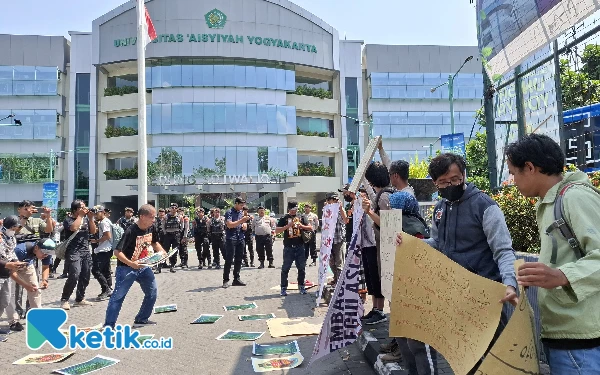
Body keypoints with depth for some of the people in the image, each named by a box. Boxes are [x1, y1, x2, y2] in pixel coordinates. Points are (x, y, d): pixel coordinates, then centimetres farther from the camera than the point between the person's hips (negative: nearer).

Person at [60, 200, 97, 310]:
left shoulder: (86, 218, 14)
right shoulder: (68, 220, 0)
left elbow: (93, 231, 8)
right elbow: (74, 228, -21)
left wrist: (91, 218, -2)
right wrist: (80, 216, -10)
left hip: (86, 251, 6)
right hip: (73, 251, -5)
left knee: (85, 277, 6)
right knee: (74, 276, -17)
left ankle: (80, 299, 21)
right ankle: (64, 300, -4)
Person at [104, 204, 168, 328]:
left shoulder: (152, 228, -4)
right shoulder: (131, 232, -24)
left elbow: (154, 242, 16)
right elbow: (117, 252, -24)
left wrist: (161, 251, -4)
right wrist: (131, 264, -34)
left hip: (143, 266, 7)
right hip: (127, 268, -7)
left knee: (152, 292, 7)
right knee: (118, 296, -5)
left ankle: (141, 319, 22)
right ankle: (108, 325, 4)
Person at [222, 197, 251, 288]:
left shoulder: (241, 212, 16)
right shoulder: (229, 212, -6)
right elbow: (229, 225, -19)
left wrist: (244, 224, 4)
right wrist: (241, 220, -22)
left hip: (240, 239, 7)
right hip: (231, 239, -7)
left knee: (238, 260, 9)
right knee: (229, 260, -6)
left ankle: (236, 279, 17)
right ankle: (226, 280, -1)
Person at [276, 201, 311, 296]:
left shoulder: (301, 218, 10)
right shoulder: (284, 219, 2)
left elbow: (311, 228, 7)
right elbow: (277, 231, -7)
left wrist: (302, 226, -12)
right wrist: (288, 226, -19)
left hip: (300, 247, 3)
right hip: (288, 247, -3)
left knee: (302, 268, 8)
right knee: (285, 268, 0)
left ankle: (301, 286, 20)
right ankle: (283, 288, 7)